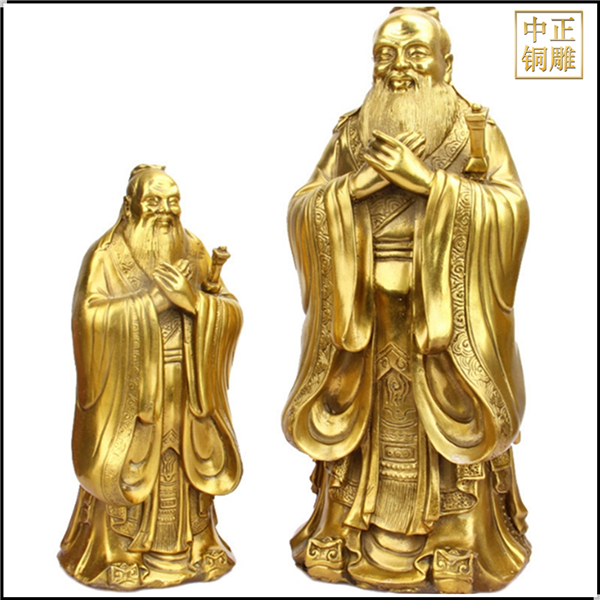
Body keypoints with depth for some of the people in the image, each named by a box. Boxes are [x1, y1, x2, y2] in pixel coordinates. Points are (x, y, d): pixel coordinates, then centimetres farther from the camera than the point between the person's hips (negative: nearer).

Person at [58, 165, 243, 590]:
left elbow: (231, 310, 6)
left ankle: (191, 546, 26)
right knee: (131, 465, 3)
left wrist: (193, 299, -14)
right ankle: (120, 555, 20)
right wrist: (155, 298, -19)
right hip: (131, 388, -3)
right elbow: (90, 312, -16)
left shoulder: (193, 250, 8)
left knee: (187, 463, 9)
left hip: (186, 386, 4)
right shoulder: (109, 254, -3)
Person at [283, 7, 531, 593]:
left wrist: (426, 179, -18)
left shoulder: (478, 132, 4)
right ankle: (344, 538, 24)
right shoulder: (350, 133, 10)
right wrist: (359, 181, -14)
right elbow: (302, 208, 3)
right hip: (363, 309, 2)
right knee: (356, 423, 8)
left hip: (447, 315, -2)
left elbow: (511, 207, -9)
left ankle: (457, 547, 19)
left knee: (448, 427, 2)